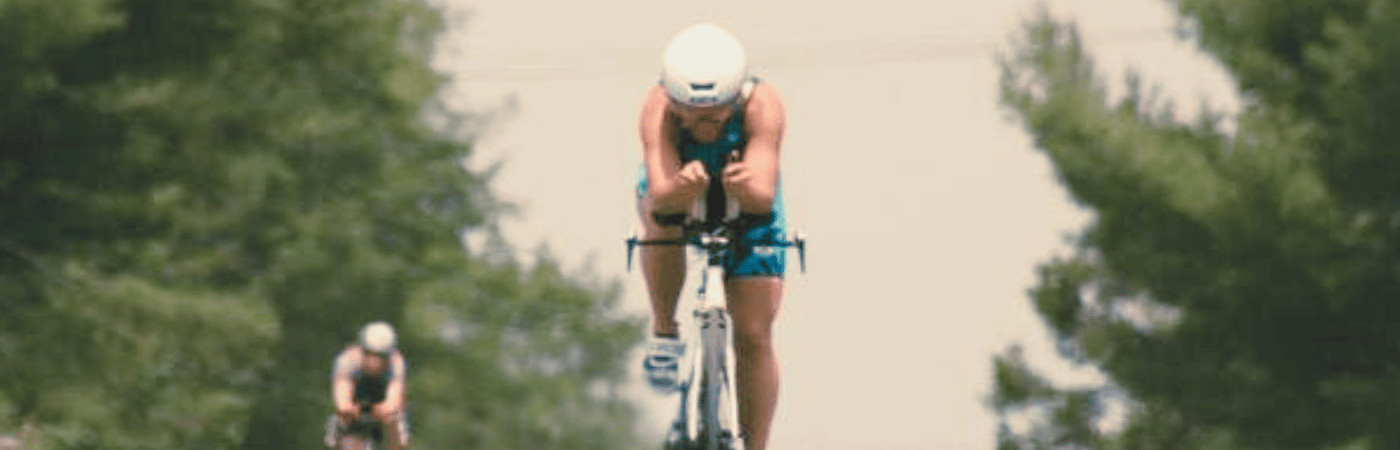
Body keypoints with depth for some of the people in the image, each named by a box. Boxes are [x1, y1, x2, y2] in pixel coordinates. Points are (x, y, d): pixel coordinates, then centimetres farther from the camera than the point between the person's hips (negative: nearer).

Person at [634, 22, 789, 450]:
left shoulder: (762, 106, -37)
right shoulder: (658, 109, -37)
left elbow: (763, 197, -46)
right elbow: (662, 198, -47)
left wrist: (746, 188, -68)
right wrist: (682, 187, -69)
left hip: (746, 199, 0)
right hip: (673, 187, 0)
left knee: (754, 336, -6)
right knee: (663, 221, -37)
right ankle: (664, 332, -14)